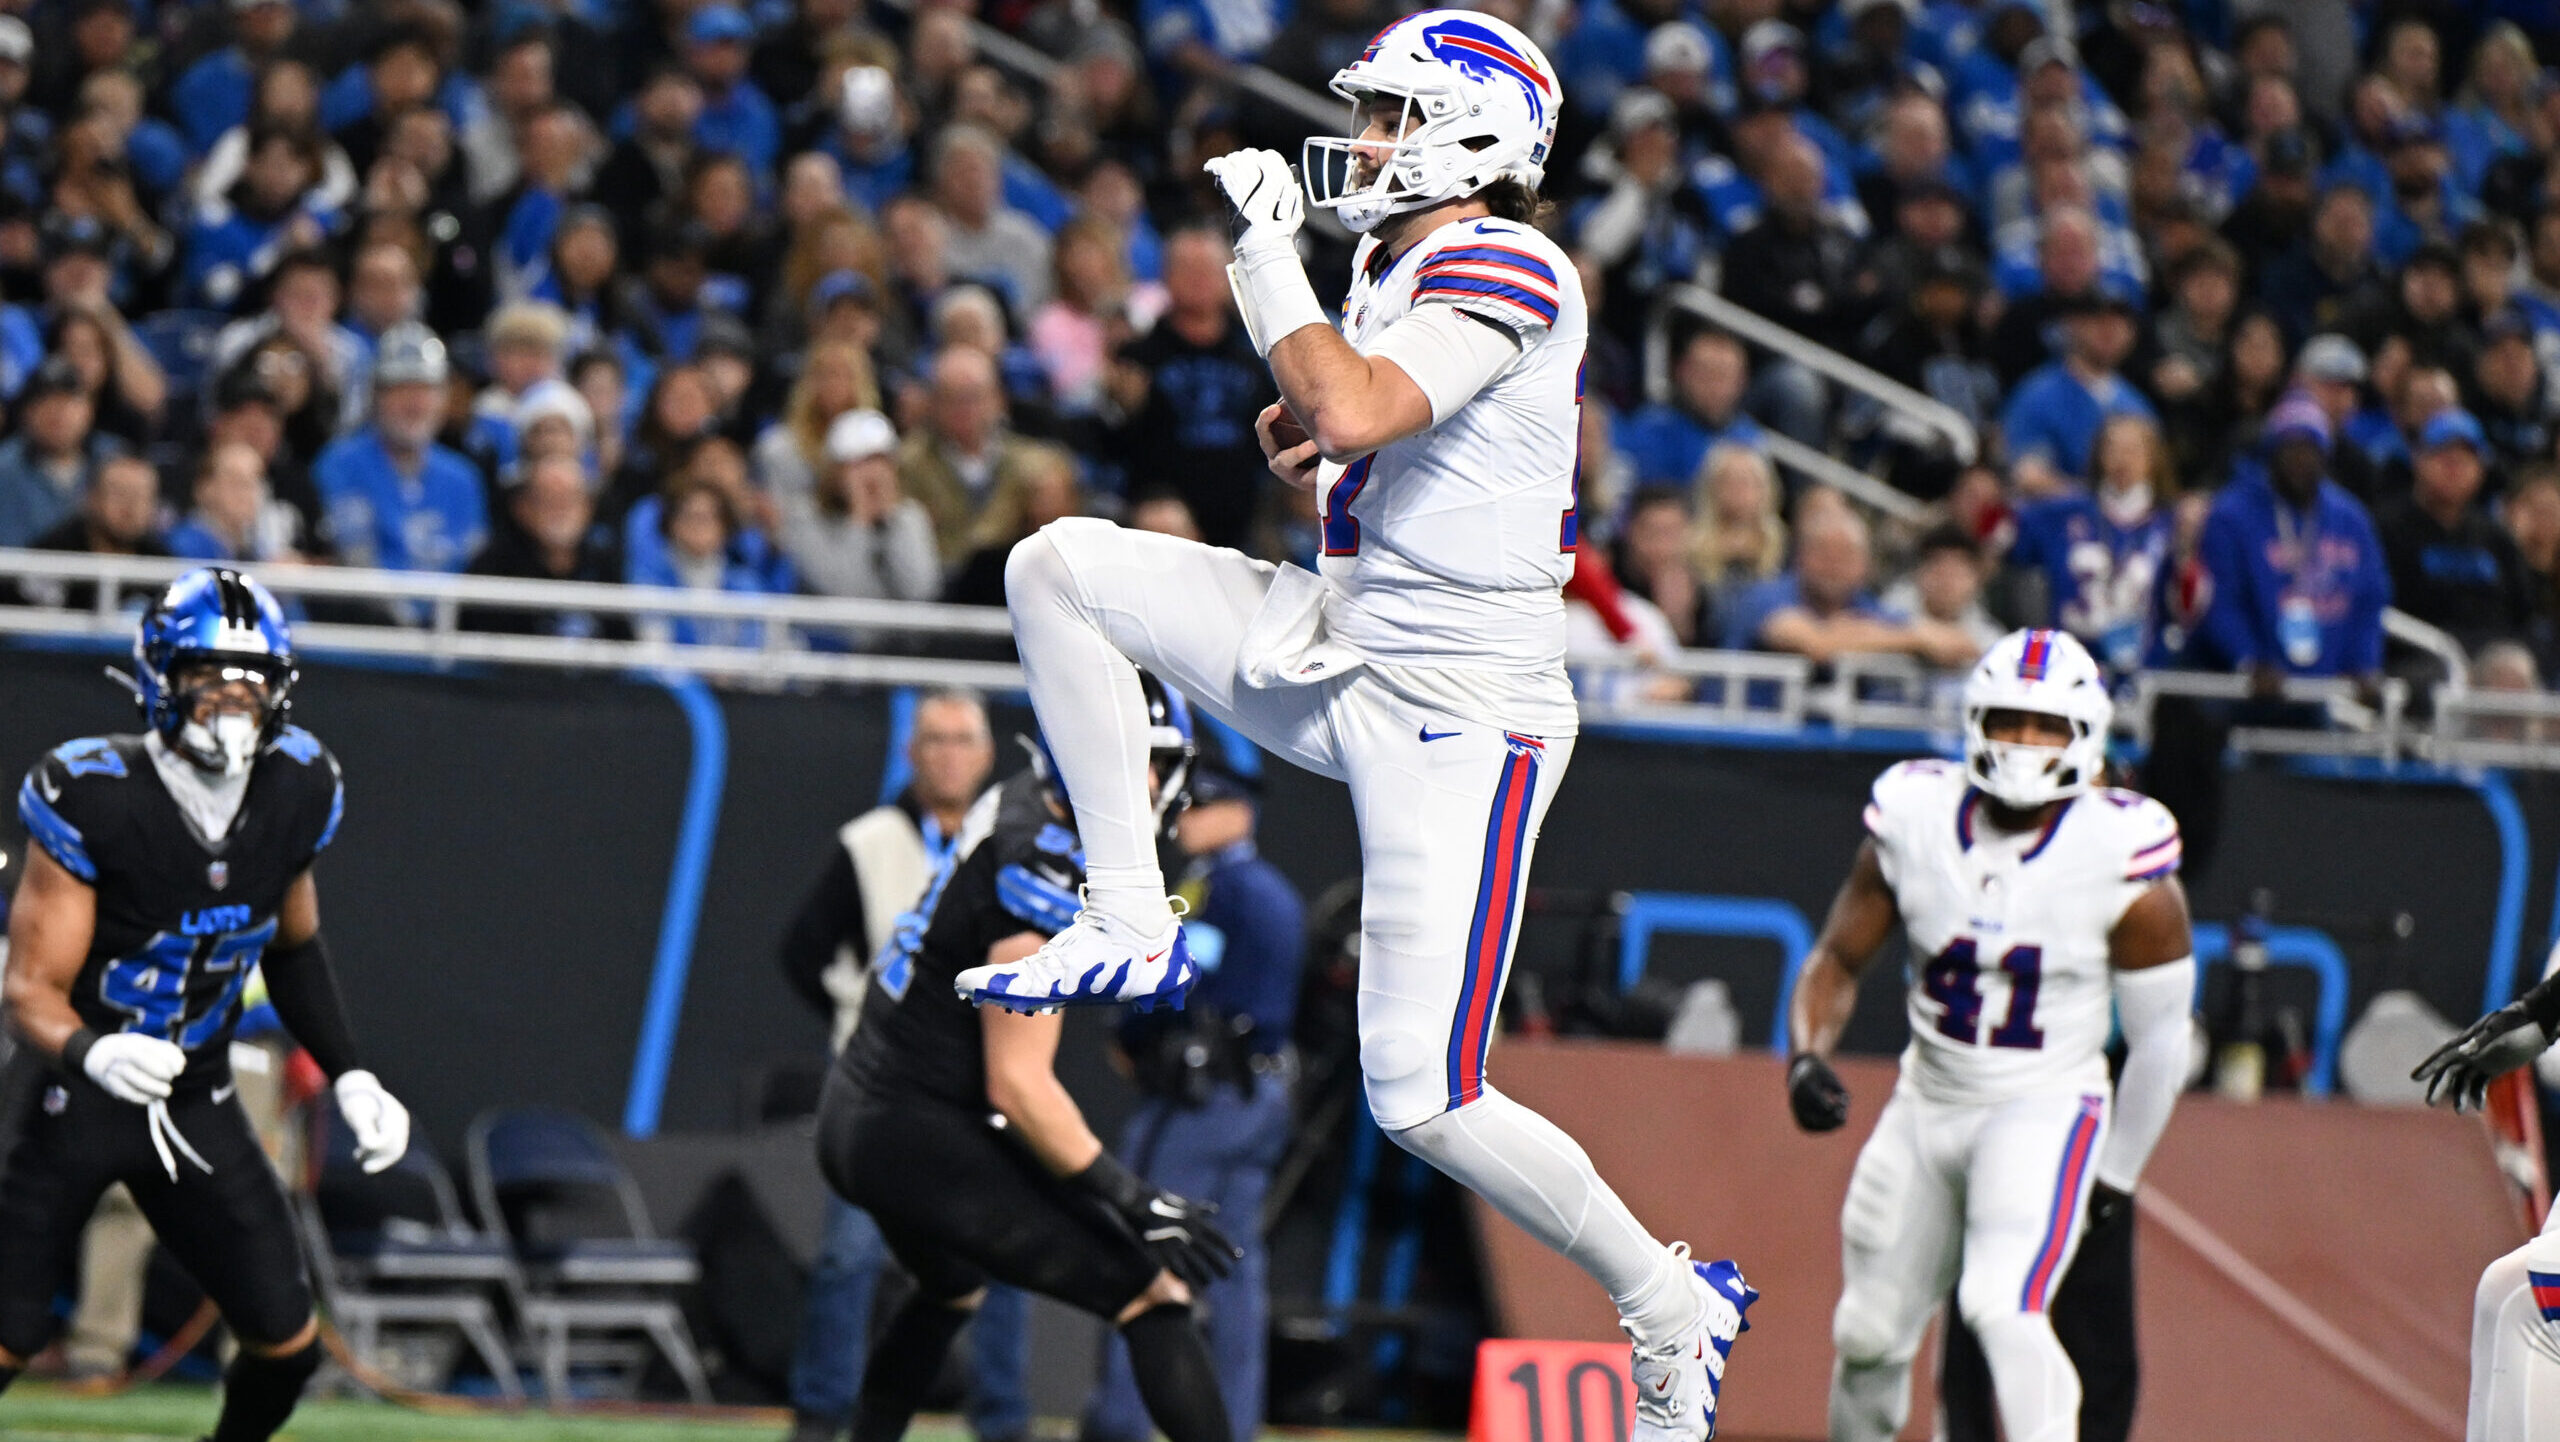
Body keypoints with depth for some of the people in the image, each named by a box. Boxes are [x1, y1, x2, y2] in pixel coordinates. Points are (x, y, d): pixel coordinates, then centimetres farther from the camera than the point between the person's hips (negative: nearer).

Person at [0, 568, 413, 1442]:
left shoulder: (295, 795, -7)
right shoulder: (94, 801, -24)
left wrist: (350, 1078, 4)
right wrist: (95, 1053, -44)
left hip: (196, 1099, 5)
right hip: (72, 1096, -5)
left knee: (288, 1348, -1)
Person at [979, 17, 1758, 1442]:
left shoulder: (1506, 270, -17)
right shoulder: (1395, 270, 11)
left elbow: (1357, 412, -32)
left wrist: (1267, 250, -20)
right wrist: (1317, 463, 2)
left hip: (1460, 720, -9)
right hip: (1341, 650, 9)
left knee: (1425, 1101, -9)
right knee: (1062, 566, -3)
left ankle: (1672, 1304, 12)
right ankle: (1133, 928, 1)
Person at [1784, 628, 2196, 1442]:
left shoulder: (2124, 863, -16)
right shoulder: (1915, 822, -8)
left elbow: (2159, 1033, -5)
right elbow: (1839, 957, 6)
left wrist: (2118, 1174, 0)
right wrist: (1808, 1057, -13)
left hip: (2046, 1110, -4)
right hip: (1928, 1103, 4)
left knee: (2003, 1310, -27)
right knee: (1871, 1334, 12)